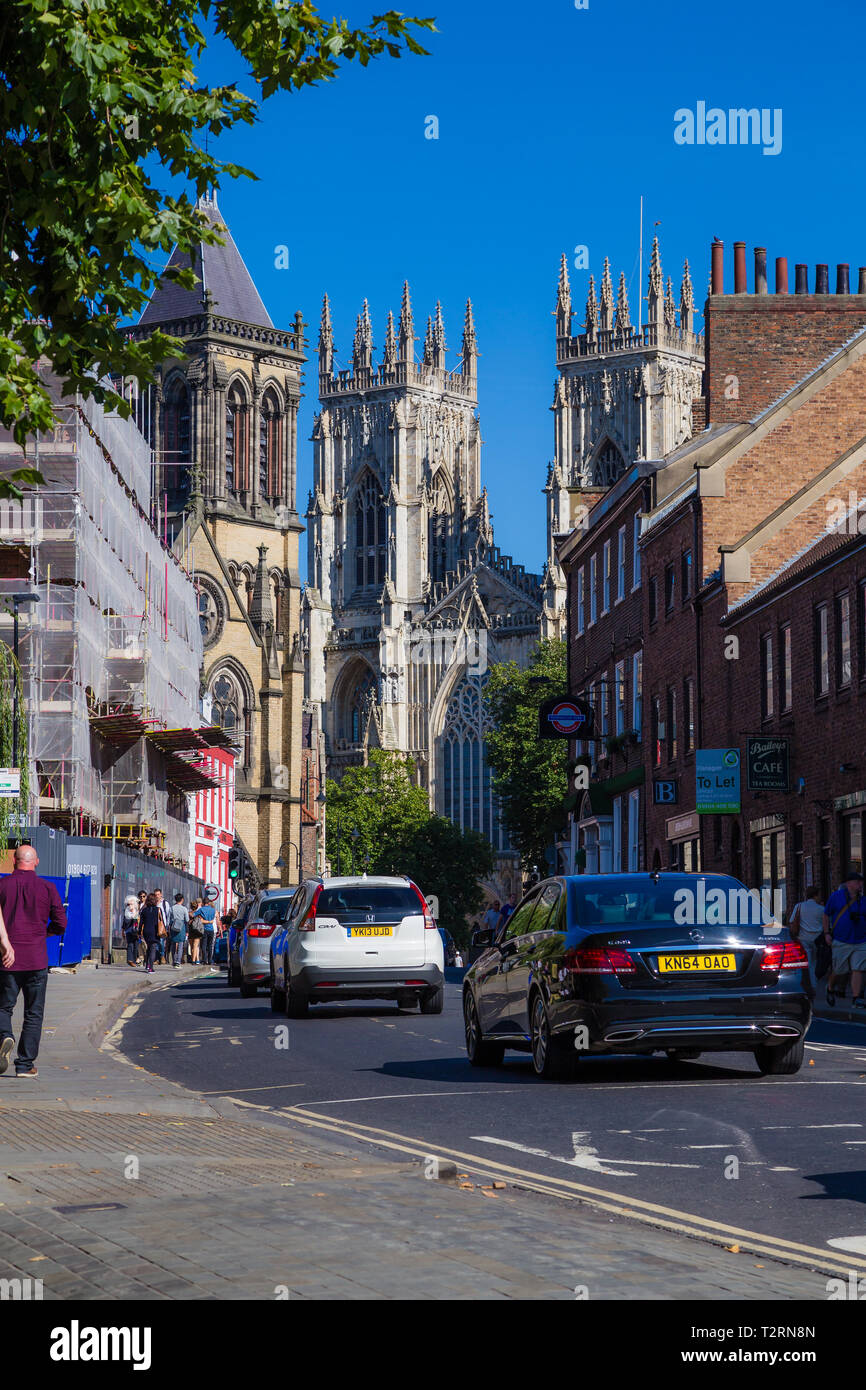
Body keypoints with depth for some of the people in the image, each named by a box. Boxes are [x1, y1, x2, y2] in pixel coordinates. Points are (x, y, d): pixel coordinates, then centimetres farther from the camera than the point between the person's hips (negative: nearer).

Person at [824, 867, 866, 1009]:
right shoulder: (836, 897, -1)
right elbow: (826, 915, 6)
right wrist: (827, 933, 0)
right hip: (840, 942, -2)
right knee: (838, 970, 6)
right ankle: (831, 989, 36)